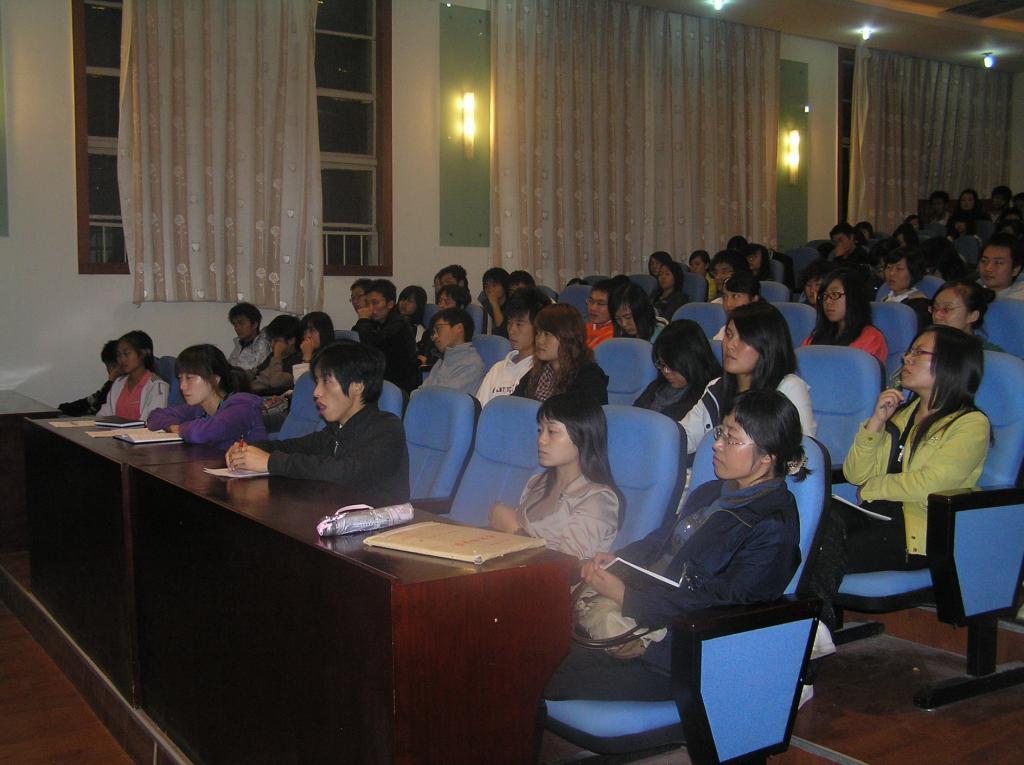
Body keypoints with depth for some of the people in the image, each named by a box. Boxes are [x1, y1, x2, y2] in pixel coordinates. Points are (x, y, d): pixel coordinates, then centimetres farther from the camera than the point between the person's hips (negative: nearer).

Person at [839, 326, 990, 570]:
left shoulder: (971, 424, -2)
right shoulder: (902, 412, 18)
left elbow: (928, 484, -16)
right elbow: (855, 475, 11)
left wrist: (870, 489, -1)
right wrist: (876, 421, -1)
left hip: (922, 533, -6)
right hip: (876, 514, 6)